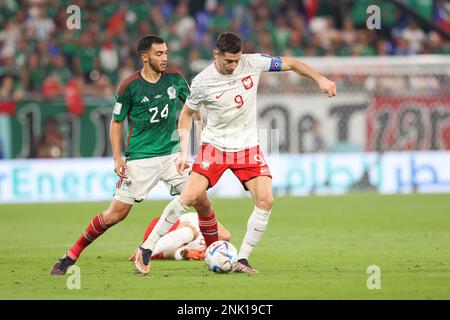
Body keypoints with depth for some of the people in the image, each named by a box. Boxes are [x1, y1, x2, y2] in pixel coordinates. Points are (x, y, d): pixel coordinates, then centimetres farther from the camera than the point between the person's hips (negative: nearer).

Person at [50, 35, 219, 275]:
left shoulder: (174, 79, 2)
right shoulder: (129, 86, -9)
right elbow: (116, 122, 0)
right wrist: (117, 158, -8)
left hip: (172, 153, 4)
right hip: (140, 158, -4)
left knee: (202, 201, -6)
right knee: (116, 213, -7)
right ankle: (70, 257, 4)